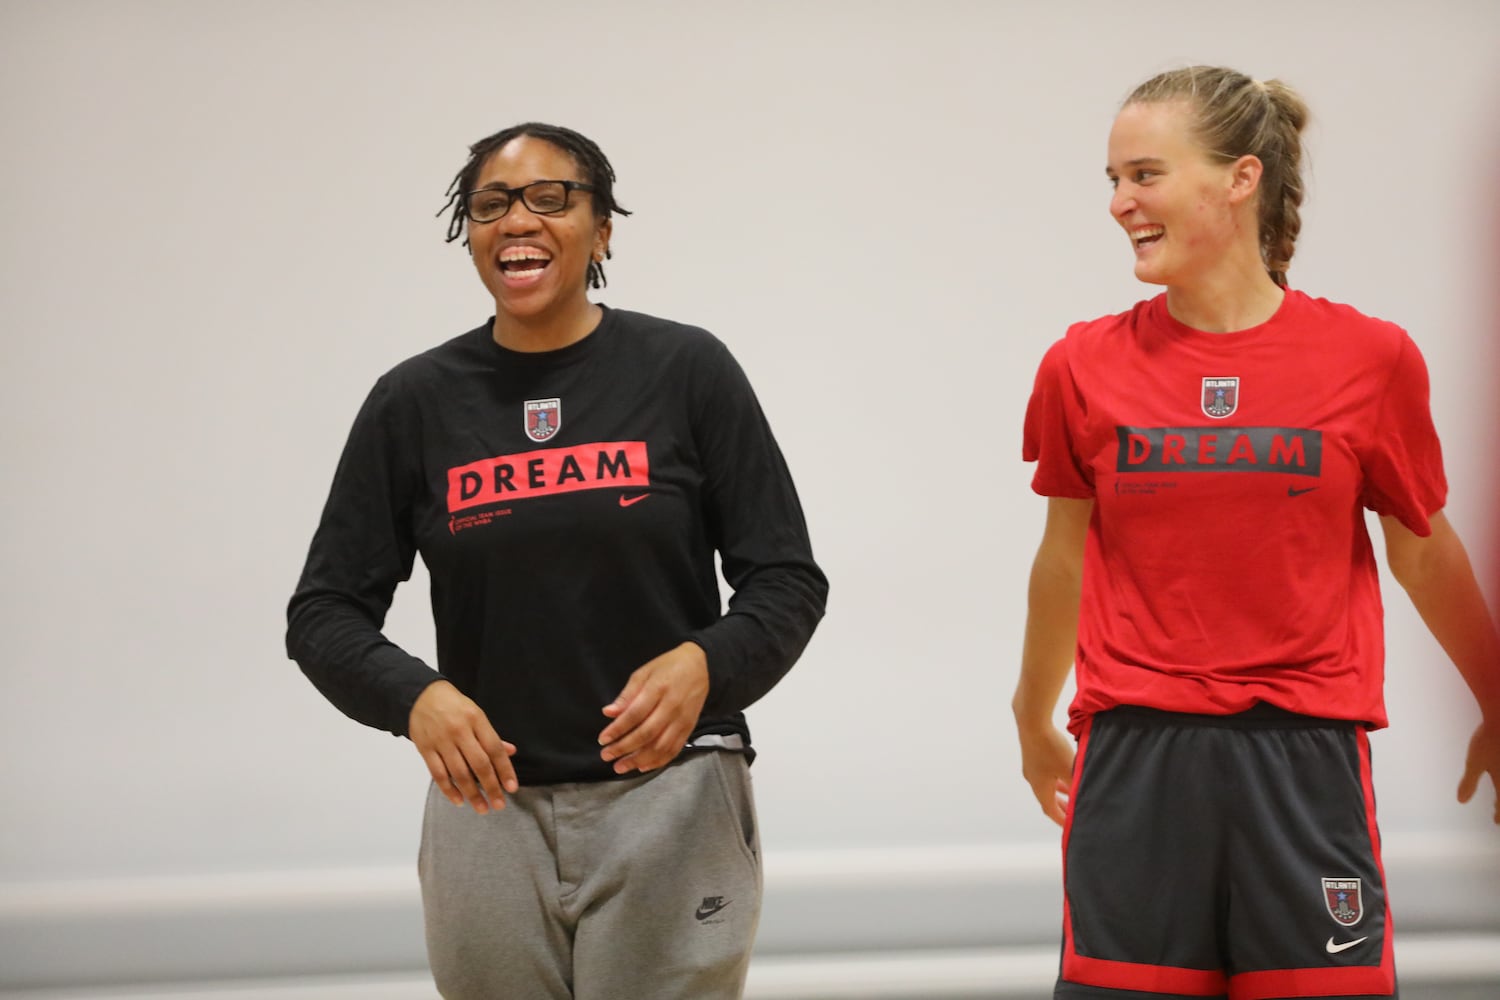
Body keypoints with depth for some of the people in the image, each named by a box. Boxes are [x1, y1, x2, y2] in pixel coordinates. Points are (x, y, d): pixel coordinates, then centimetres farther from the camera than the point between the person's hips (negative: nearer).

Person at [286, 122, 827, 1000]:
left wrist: (706, 664, -20)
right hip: (490, 804, 2)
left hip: (667, 798, -2)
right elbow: (325, 613, 4)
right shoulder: (416, 401, 4)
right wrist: (413, 697, -16)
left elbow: (788, 582, 0)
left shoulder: (685, 370, -1)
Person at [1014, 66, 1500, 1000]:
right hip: (1133, 765, 1)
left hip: (1306, 758, -1)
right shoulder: (1086, 367, 2)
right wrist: (1035, 722, 30)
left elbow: (1424, 551, 14)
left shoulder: (1371, 359, -1)